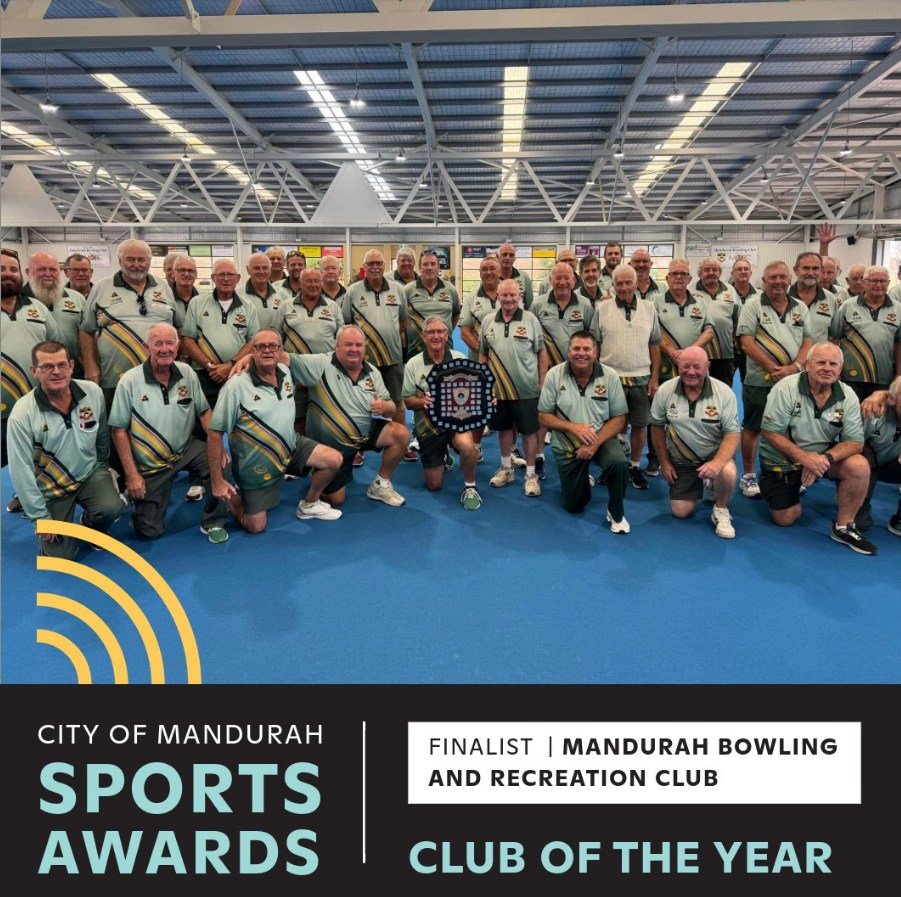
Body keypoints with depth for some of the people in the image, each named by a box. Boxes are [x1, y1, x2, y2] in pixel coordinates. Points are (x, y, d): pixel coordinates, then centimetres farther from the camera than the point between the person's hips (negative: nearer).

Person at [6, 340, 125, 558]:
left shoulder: (93, 392, -10)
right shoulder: (22, 415, -19)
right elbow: (21, 470, -16)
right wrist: (40, 517, -14)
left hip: (91, 474, 2)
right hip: (51, 488, -2)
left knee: (112, 508, -29)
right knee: (60, 556, -5)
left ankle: (91, 528, 9)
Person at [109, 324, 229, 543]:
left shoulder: (187, 373, -3)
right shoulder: (130, 381, -12)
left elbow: (204, 412, 3)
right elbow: (118, 430, -9)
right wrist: (132, 474, -12)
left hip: (187, 450, 2)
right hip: (150, 465, -2)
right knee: (149, 531, -1)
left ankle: (212, 522, -5)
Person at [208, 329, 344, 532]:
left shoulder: (285, 372, -3)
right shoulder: (237, 385, -23)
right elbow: (215, 432, -20)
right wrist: (217, 481, -20)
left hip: (291, 446, 6)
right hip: (256, 464, -6)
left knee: (334, 460, -3)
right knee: (255, 526, -2)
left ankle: (310, 505, 20)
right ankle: (229, 498, 29)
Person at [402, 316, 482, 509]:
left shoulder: (460, 359, 0)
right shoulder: (413, 364, -1)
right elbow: (407, 400, 1)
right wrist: (422, 401, -21)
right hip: (428, 423, 1)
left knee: (466, 444, -38)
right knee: (433, 485, 6)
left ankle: (470, 486, -9)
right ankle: (443, 457, 42)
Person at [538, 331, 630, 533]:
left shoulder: (610, 376, -11)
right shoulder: (554, 375, -10)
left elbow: (619, 419, -9)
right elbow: (544, 417, -8)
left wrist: (595, 443, -23)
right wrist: (572, 427, -24)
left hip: (602, 438, -1)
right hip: (566, 445, 1)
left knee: (619, 464, -34)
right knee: (573, 506, 7)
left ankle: (616, 514, -7)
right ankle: (583, 481, 44)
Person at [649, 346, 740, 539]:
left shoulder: (724, 393, -15)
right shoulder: (665, 391, -9)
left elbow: (733, 434, -17)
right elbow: (657, 427, 4)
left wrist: (717, 462, -35)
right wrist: (664, 462, 4)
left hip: (715, 453, -2)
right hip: (680, 460, 2)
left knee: (727, 472, -37)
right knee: (680, 512, -4)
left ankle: (721, 509, -3)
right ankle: (697, 485, 32)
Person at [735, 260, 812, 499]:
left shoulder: (801, 308, 10)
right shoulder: (753, 306, -2)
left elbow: (808, 342, 6)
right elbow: (747, 343, -10)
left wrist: (794, 367, -12)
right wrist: (773, 369, -15)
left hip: (794, 381, 4)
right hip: (759, 381, -3)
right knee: (752, 428, 3)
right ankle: (748, 476, 14)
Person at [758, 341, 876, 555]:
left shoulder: (848, 396, -9)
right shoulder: (785, 388, -19)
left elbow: (854, 441, -11)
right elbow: (770, 432, -20)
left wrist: (825, 458, -31)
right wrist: (803, 457, -31)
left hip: (824, 455, 3)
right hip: (782, 461, -2)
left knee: (859, 466, -26)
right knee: (784, 519, -3)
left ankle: (844, 527, -8)